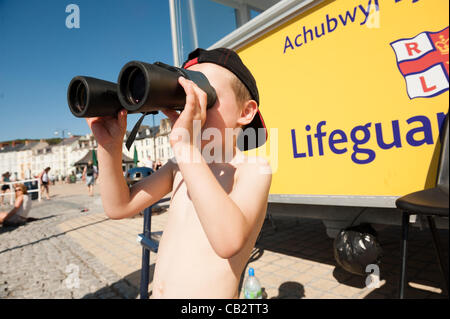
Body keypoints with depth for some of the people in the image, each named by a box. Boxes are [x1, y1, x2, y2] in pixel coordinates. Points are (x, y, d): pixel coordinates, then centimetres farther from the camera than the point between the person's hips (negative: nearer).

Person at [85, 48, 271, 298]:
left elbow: (229, 242, -34)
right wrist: (110, 144, -13)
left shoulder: (254, 167, -17)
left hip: (211, 293, -5)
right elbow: (119, 207, 0)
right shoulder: (181, 164, 1)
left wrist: (185, 144, -36)